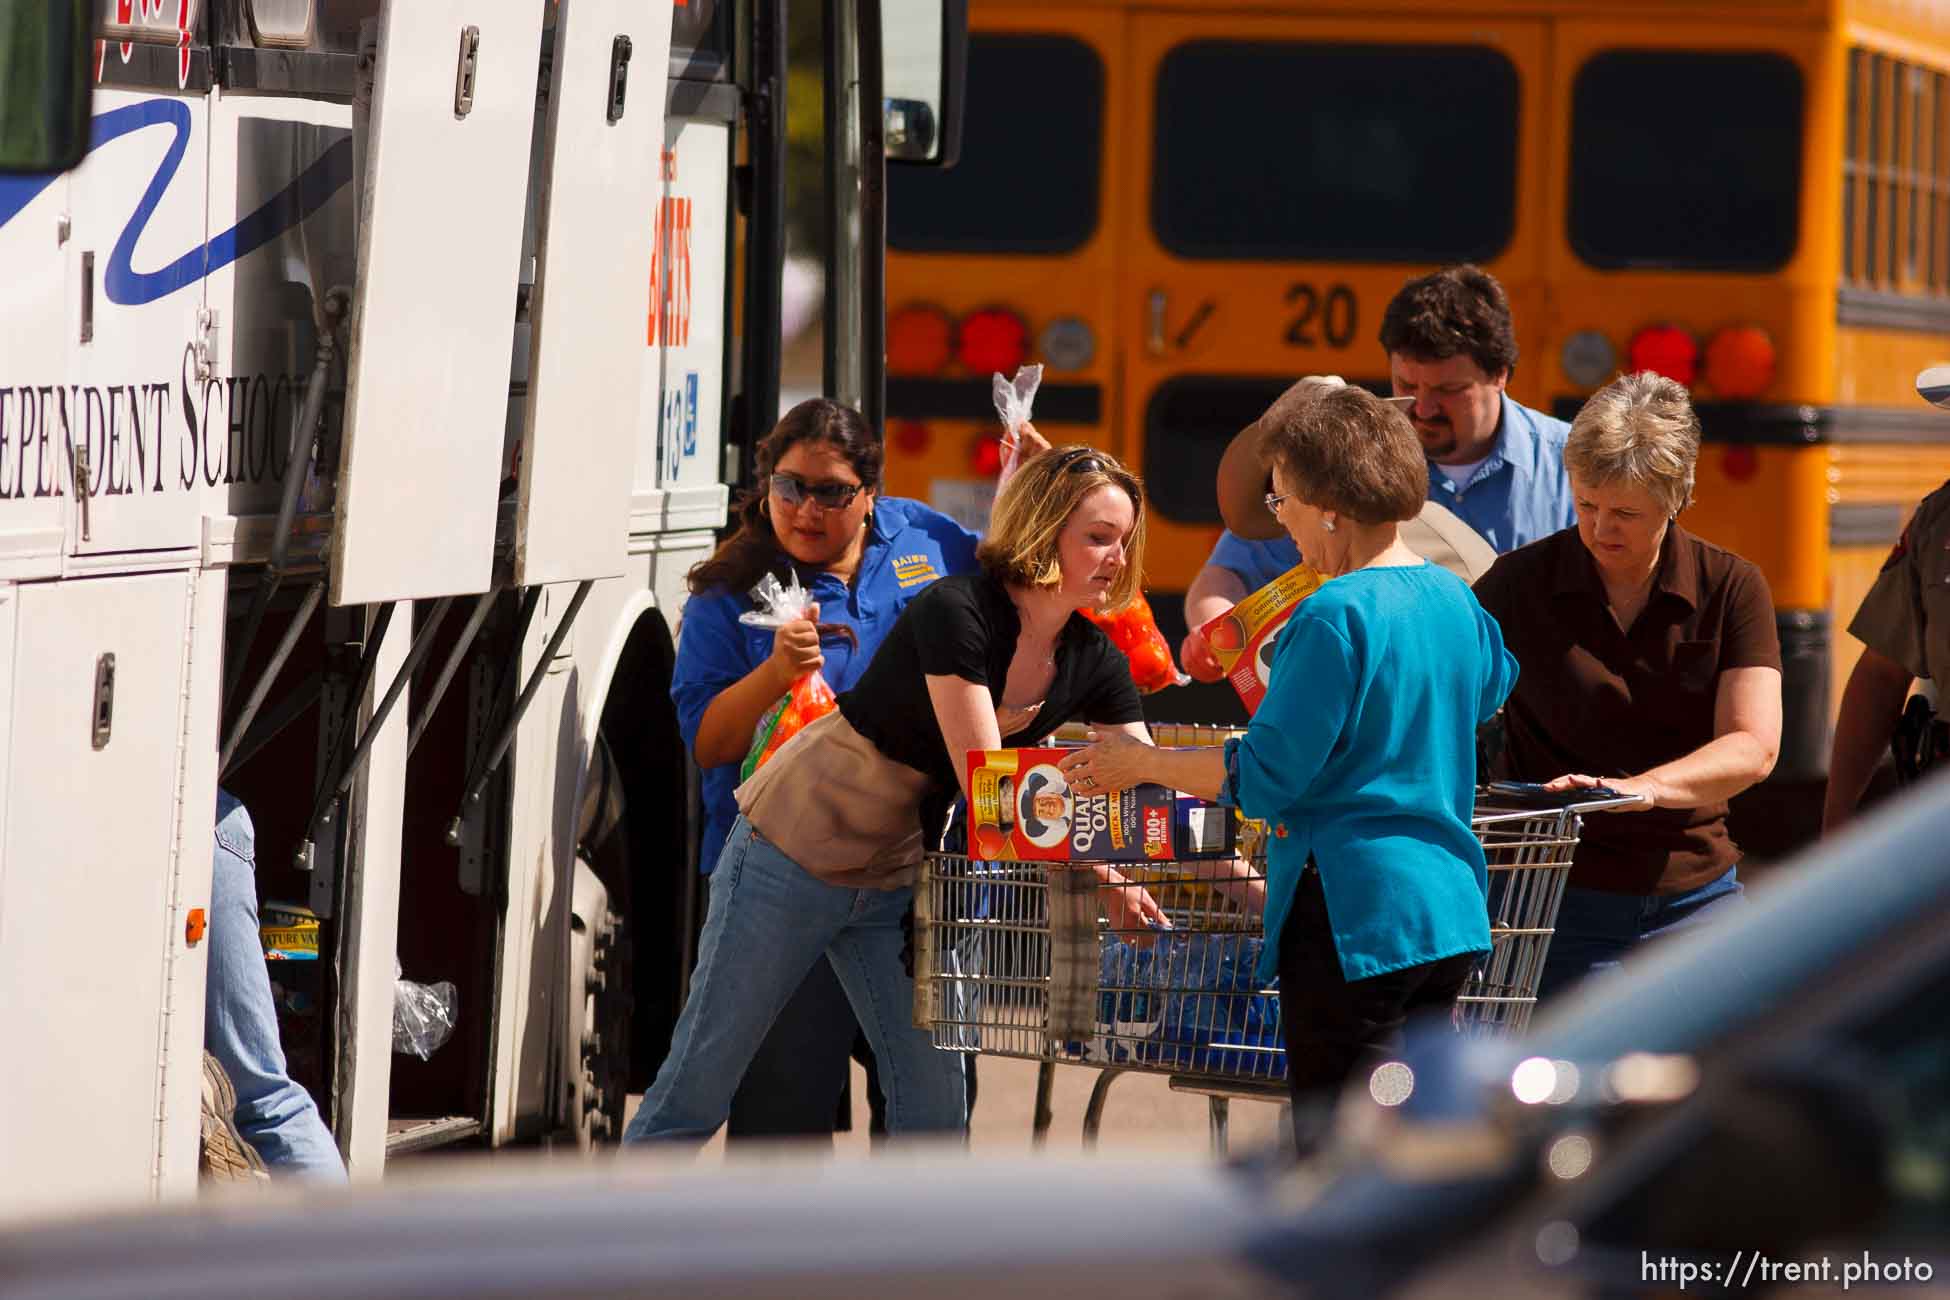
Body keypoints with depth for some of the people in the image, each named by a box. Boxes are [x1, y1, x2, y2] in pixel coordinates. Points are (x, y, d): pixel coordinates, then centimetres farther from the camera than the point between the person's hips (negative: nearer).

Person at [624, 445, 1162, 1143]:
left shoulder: (1094, 662, -4)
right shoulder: (955, 612, -25)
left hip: (898, 876, 6)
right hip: (795, 855, -6)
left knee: (935, 1099, -2)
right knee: (699, 1083, 0)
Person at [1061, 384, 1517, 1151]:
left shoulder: (1335, 615, -16)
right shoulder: (1450, 599, 9)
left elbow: (1264, 777, -16)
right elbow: (1492, 682, 33)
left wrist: (1140, 763, -3)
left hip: (1352, 916, -9)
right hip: (1450, 912, 9)